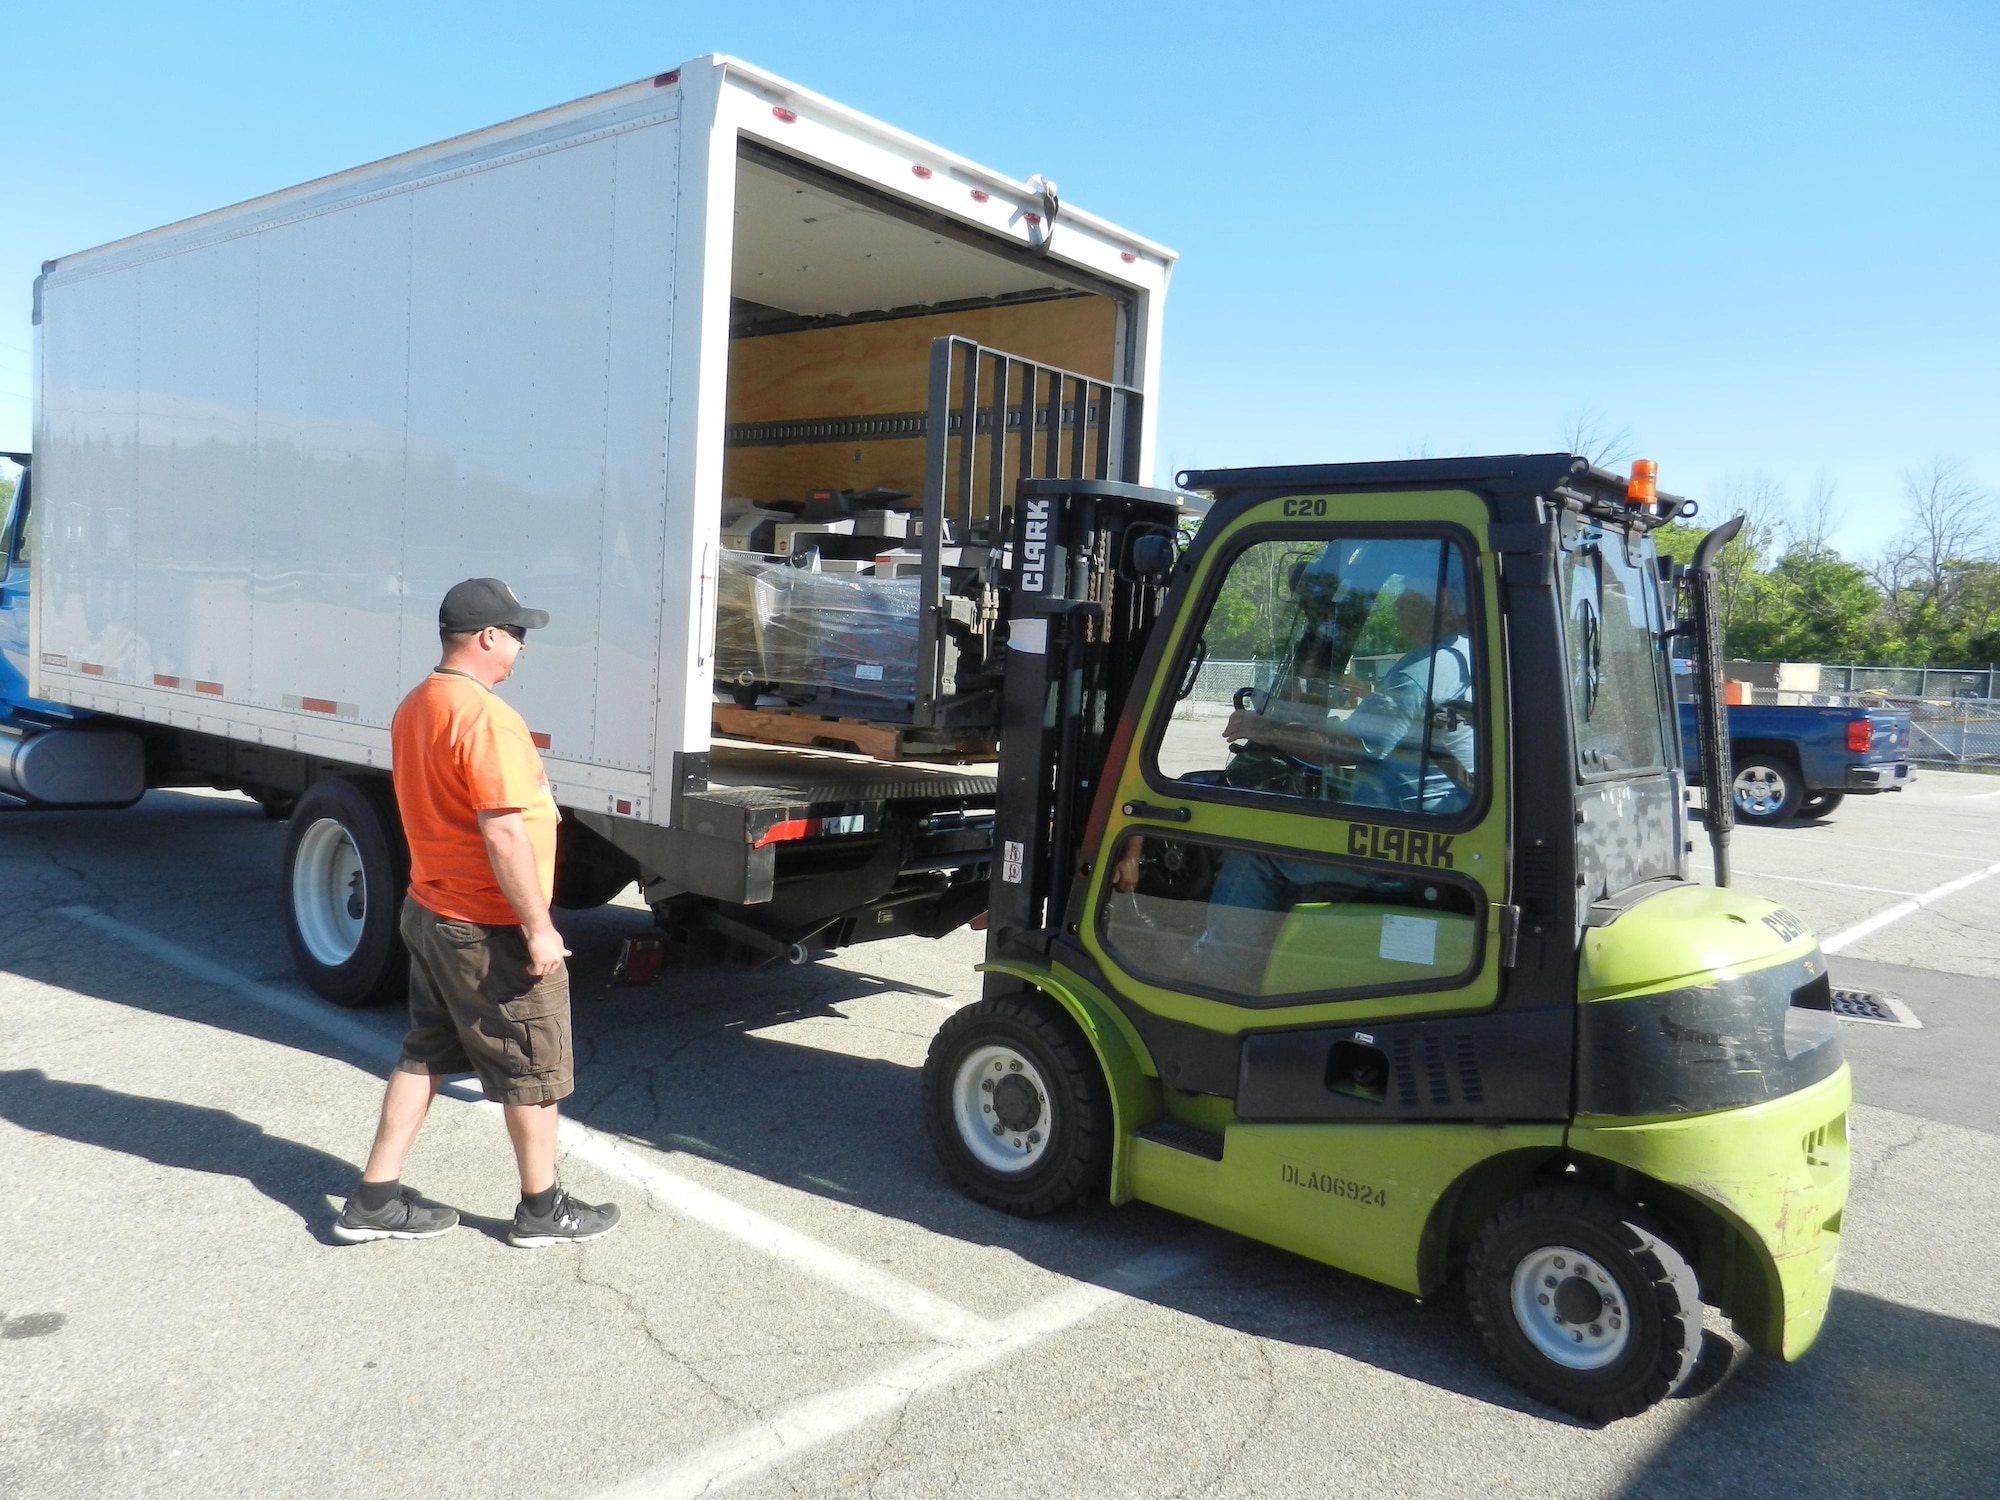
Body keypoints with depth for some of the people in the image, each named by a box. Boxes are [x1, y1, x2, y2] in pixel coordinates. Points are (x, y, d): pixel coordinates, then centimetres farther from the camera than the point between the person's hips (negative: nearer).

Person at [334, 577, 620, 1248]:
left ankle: (374, 1200, 25)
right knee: (533, 1068, 6)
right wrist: (539, 927, -21)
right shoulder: (486, 718, -24)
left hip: (428, 910, 9)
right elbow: (504, 836, -27)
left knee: (423, 1055, 19)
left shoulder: (415, 707, 7)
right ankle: (542, 1211, 19)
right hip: (488, 929, -9)